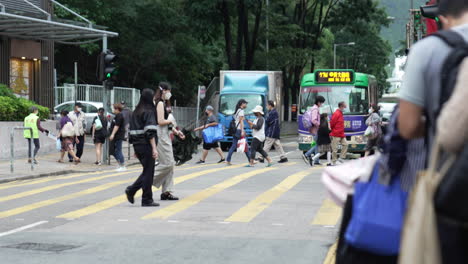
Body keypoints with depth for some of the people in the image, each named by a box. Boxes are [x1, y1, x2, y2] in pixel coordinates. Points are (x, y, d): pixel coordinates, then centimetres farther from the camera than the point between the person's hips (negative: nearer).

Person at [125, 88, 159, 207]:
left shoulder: (136, 112, 13)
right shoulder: (149, 112, -11)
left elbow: (132, 131, 15)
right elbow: (150, 132, -18)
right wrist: (154, 148, -20)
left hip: (137, 145, 8)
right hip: (146, 145, -8)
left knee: (147, 171, 17)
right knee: (148, 172, 0)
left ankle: (131, 190, 6)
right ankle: (147, 200, 3)